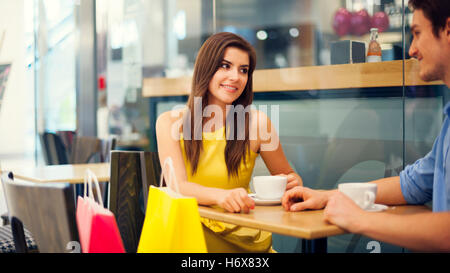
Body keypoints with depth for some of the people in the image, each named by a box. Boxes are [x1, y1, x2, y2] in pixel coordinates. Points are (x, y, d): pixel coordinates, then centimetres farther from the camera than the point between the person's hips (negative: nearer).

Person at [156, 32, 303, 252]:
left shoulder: (257, 122, 0)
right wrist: (221, 195, -33)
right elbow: (177, 185, -13)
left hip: (242, 235, 2)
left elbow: (287, 175, 14)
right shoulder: (171, 122, 0)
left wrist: (293, 183, -11)